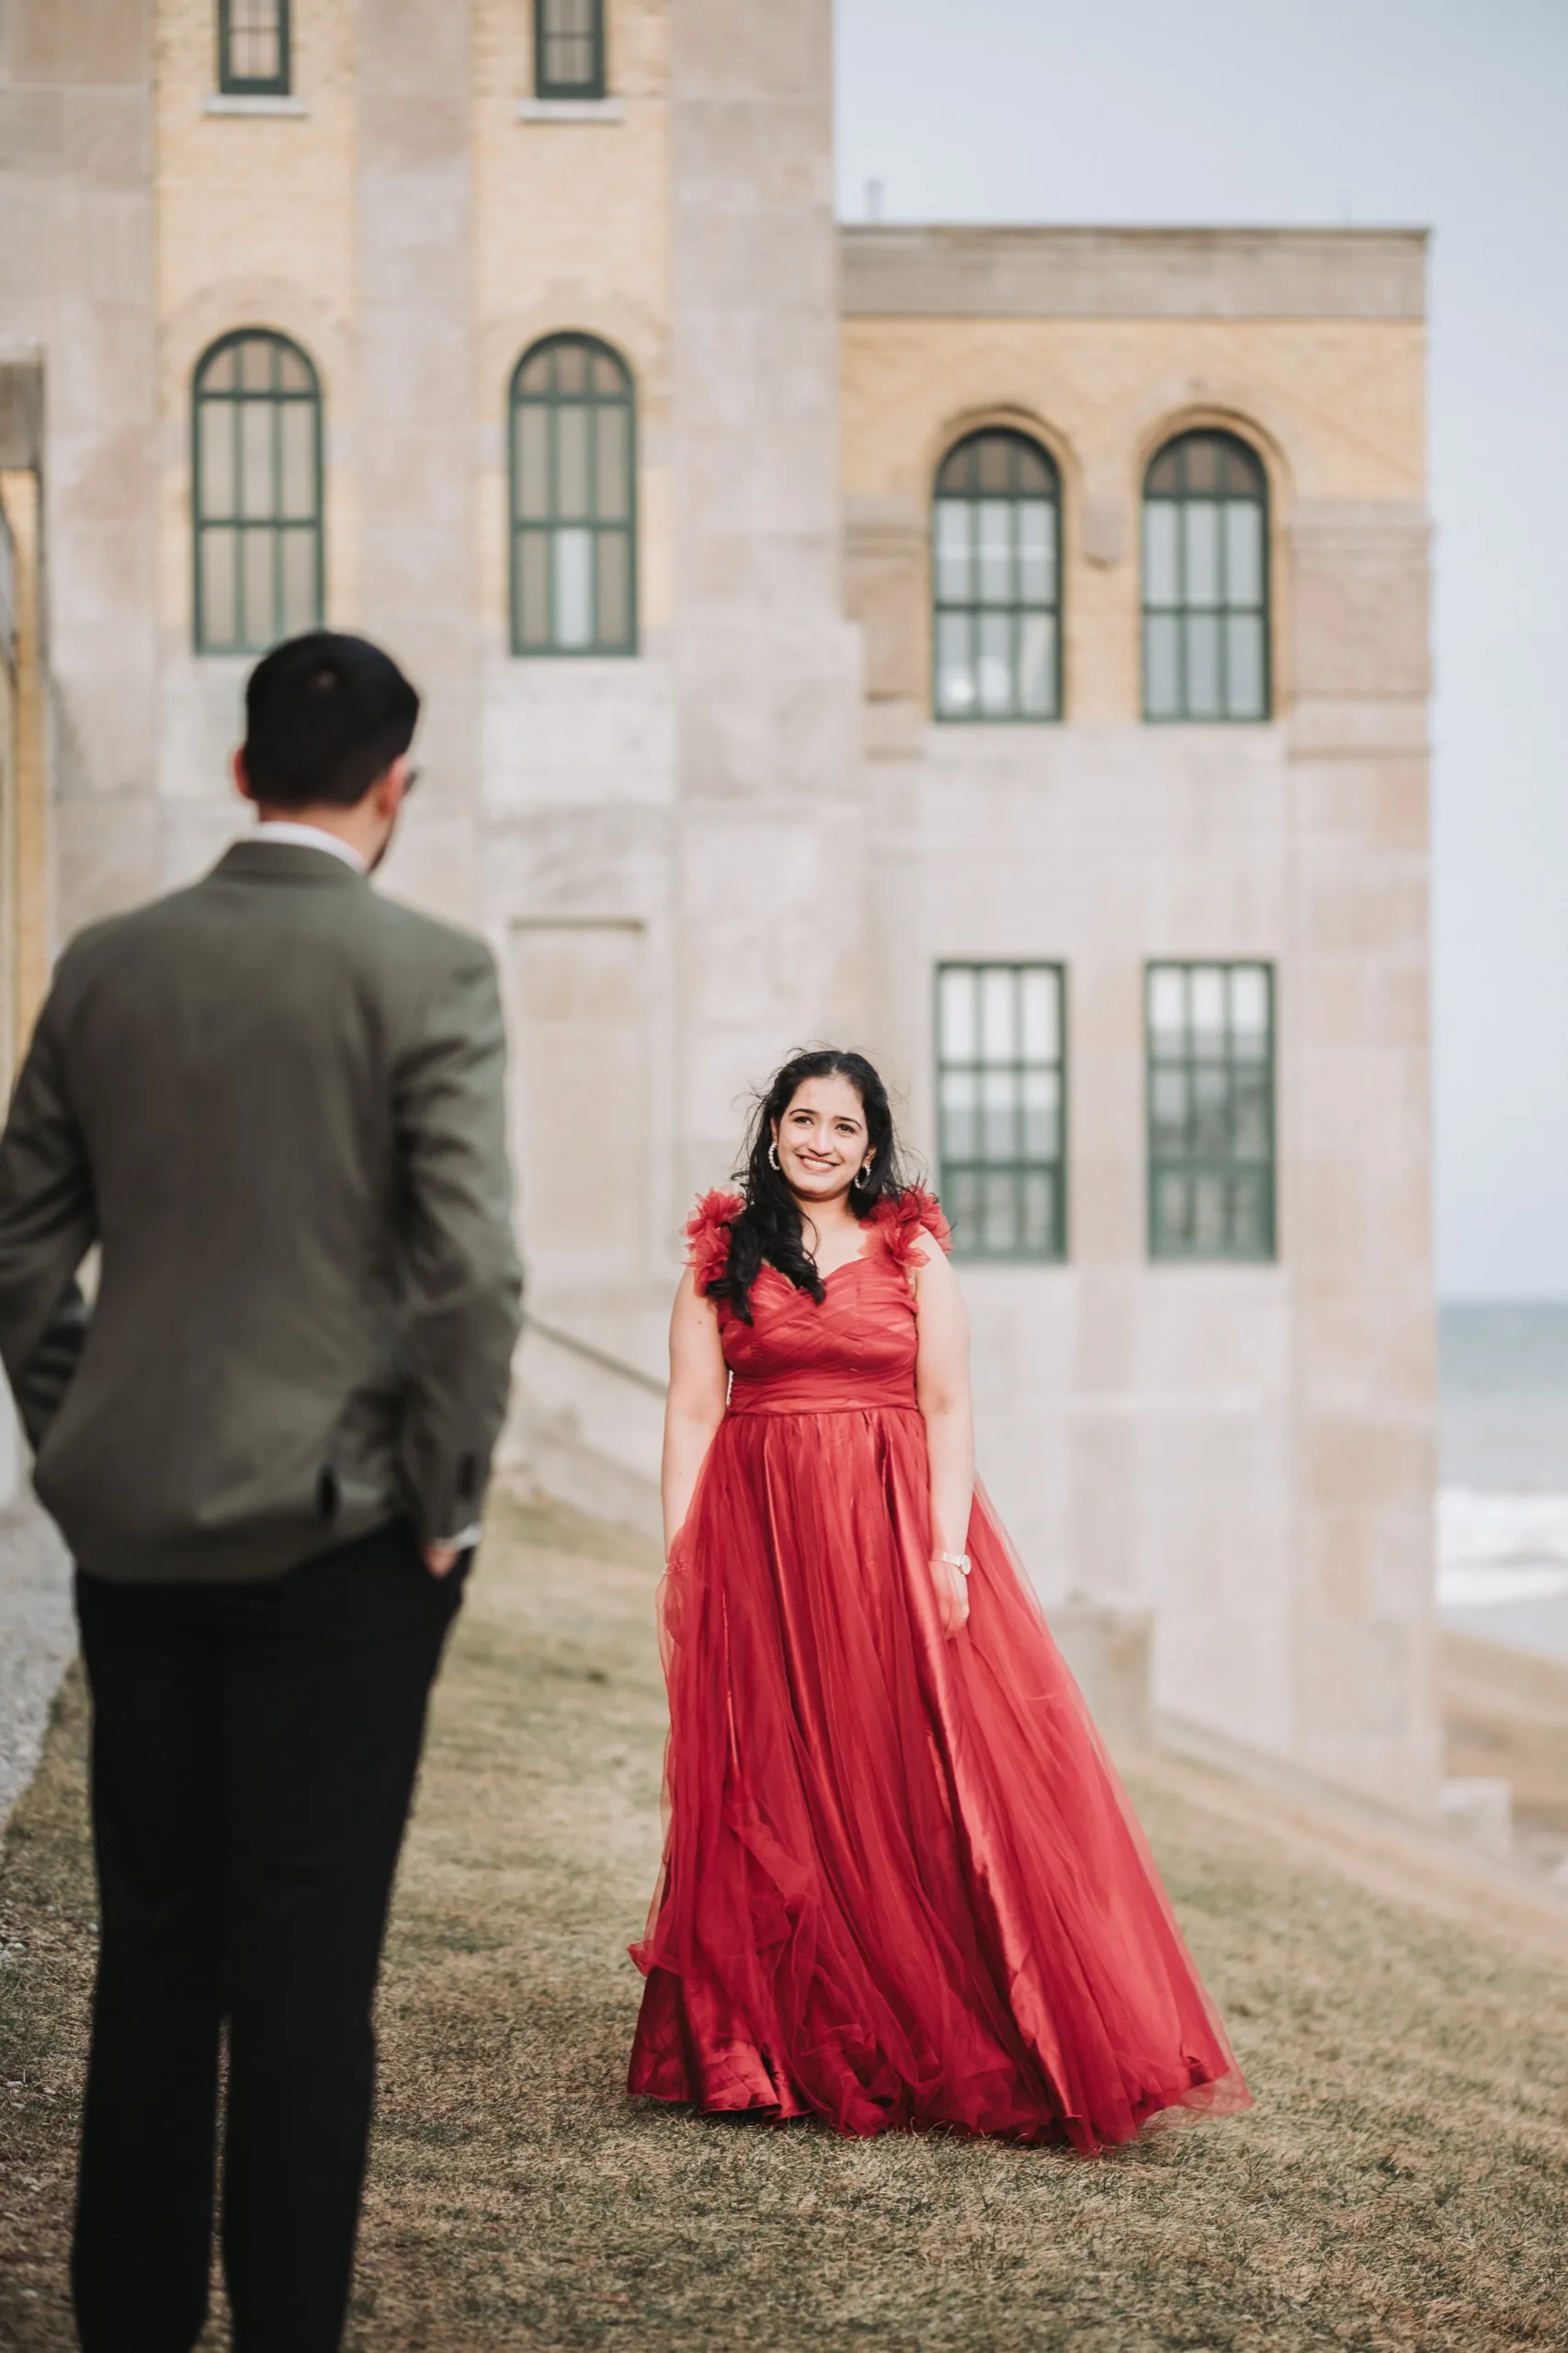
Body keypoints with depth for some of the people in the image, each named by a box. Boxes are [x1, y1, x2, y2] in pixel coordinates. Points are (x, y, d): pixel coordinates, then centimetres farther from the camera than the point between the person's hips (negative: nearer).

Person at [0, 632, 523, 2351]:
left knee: (149, 1950, 13)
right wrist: (442, 1504, -5)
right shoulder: (428, 972, -9)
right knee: (307, 1963, 2)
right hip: (340, 1533, -4)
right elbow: (473, 1270, -15)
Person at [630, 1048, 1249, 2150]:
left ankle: (936, 2049, 1)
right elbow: (693, 1415, 6)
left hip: (895, 1532, -1)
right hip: (759, 1542, 1)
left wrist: (947, 1548, -9)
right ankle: (789, 2052, 10)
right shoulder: (722, 1257, 9)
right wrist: (680, 1558, -3)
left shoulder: (914, 1252, 7)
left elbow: (949, 1410, 2)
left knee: (922, 1779, -6)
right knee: (774, 1795, 1)